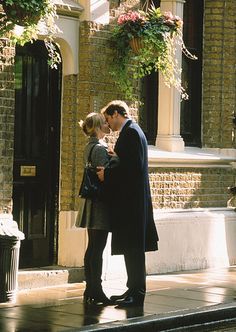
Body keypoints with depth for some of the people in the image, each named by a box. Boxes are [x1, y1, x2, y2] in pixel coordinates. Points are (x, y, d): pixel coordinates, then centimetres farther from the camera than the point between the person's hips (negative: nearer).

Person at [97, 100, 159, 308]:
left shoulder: (131, 132, -13)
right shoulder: (131, 131, 18)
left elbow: (133, 167, -21)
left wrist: (107, 174, -14)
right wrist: (109, 171, 10)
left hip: (131, 200, -10)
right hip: (130, 199, 10)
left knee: (133, 249, -7)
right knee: (132, 248, 13)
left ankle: (137, 295, -4)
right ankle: (133, 290, 20)